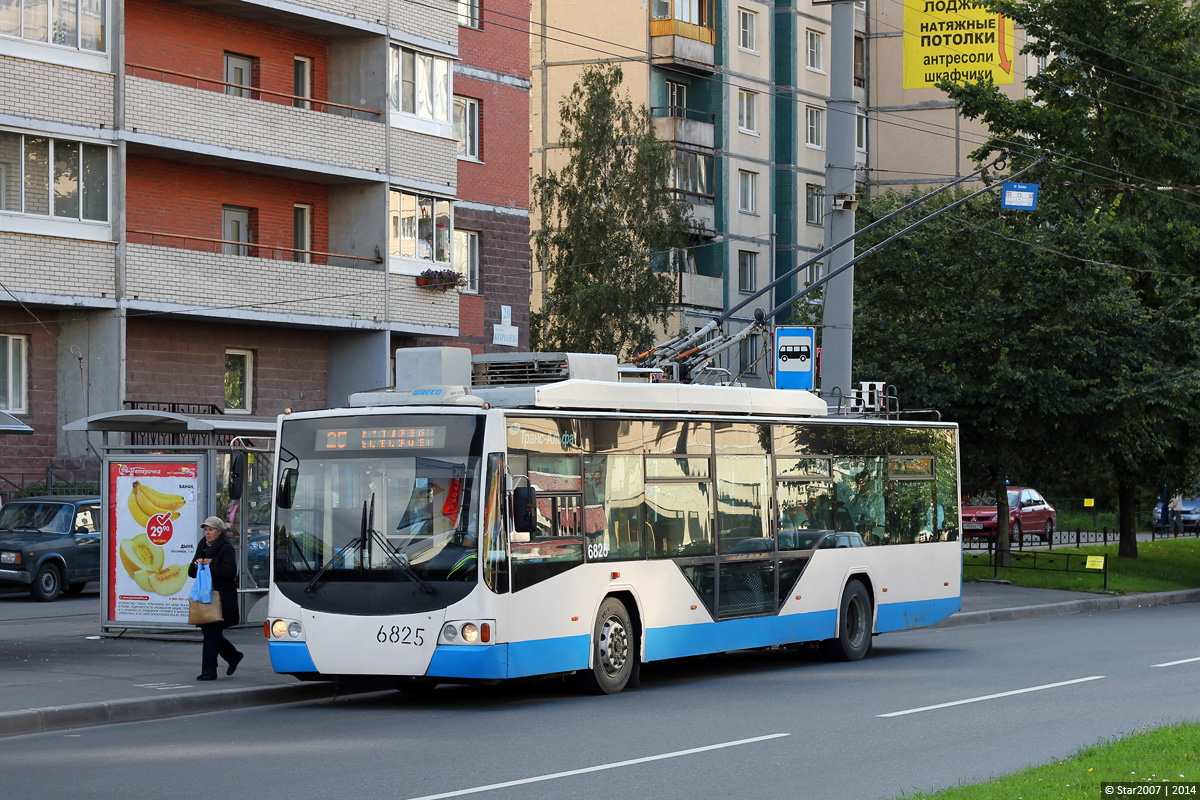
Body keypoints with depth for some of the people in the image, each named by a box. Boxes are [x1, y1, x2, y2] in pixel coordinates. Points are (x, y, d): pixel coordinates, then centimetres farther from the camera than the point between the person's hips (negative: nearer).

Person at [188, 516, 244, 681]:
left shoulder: (226, 548, -7)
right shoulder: (203, 545, 15)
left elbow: (231, 571, -16)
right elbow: (191, 573, 15)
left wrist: (212, 564, -21)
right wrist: (196, 564, -7)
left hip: (221, 597, -8)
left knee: (212, 632, -8)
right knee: (207, 630, 10)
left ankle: (209, 672, -4)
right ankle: (233, 656, 31)